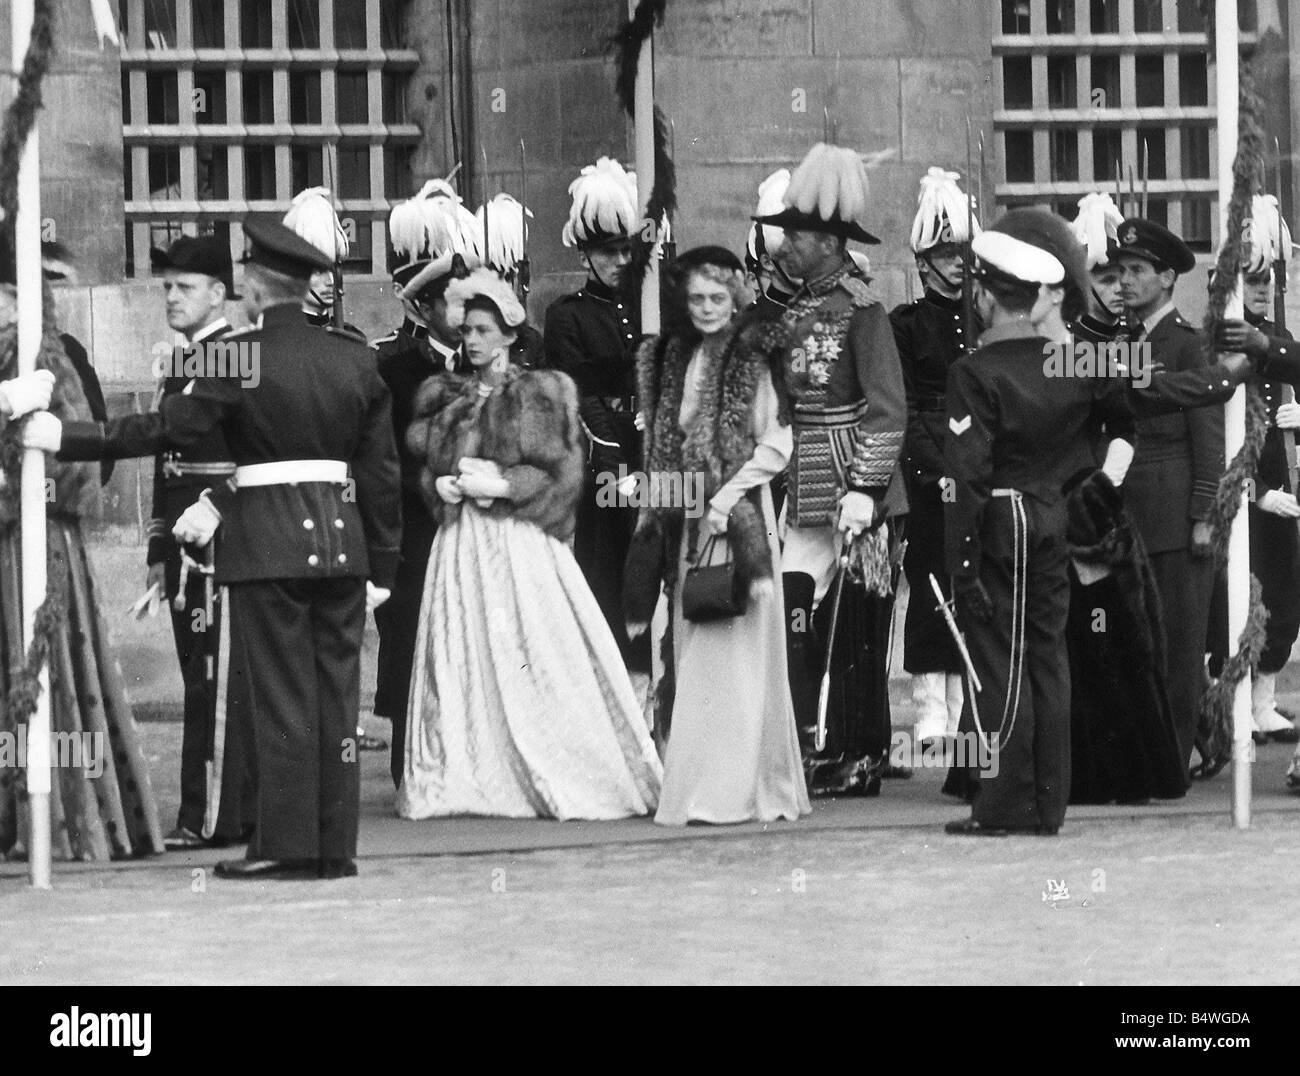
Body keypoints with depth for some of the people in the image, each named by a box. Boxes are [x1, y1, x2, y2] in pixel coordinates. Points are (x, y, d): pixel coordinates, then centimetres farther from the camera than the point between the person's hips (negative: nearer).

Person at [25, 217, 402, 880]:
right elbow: (382, 469, 9)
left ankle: (285, 845, -1)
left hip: (268, 545, -5)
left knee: (281, 699, -1)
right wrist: (381, 566, 15)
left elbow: (167, 429, -11)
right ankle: (336, 846, 9)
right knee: (337, 694, 7)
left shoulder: (238, 359, -9)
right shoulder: (355, 360, 7)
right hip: (343, 539, 5)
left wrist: (64, 439, -4)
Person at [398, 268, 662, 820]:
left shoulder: (536, 393, 0)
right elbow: (427, 464, 19)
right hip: (460, 543, 5)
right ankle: (467, 778, 2)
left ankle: (557, 779, -5)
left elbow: (559, 473, -4)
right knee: (460, 660, -1)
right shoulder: (448, 399, 15)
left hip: (520, 542, -5)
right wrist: (444, 485, -2)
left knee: (528, 657, -8)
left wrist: (500, 485, -14)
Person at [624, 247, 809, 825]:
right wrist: (657, 511, 8)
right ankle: (695, 784, 5)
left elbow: (778, 443, -8)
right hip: (686, 520, 5)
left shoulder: (755, 359, -3)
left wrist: (726, 499, -14)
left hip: (740, 517, -5)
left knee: (737, 650, -7)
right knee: (690, 652, 3)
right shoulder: (671, 358, 14)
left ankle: (739, 789, -9)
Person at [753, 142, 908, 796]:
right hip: (804, 488, 7)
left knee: (855, 626, 0)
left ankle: (862, 758, 8)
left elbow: (888, 409, -14)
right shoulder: (796, 310, 13)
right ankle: (806, 749, 0)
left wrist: (864, 489, -20)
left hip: (853, 481, -7)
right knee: (795, 611, -1)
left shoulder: (859, 310, -10)